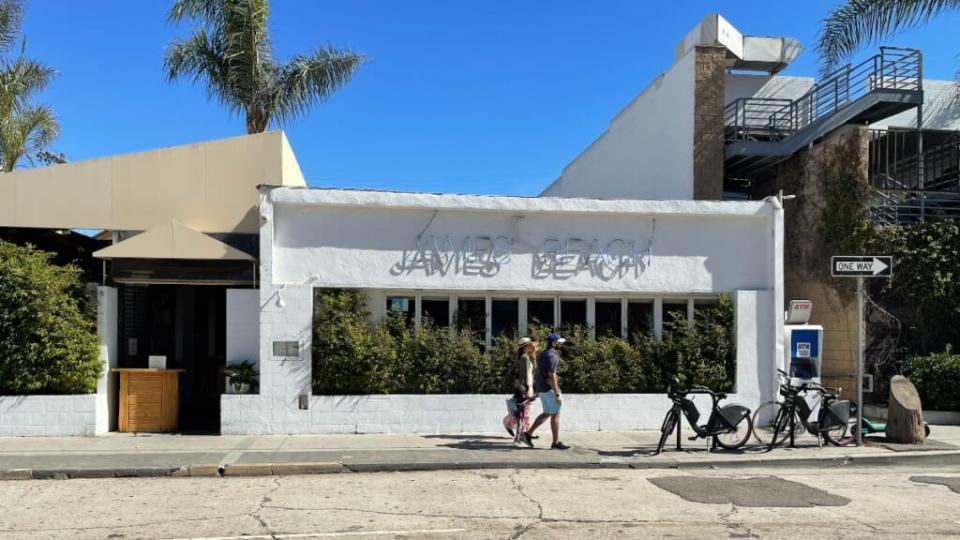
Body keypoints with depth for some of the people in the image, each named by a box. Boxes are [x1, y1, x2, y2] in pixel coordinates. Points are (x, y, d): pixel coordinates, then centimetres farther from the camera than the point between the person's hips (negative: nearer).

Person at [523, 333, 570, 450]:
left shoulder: (542, 354, 14)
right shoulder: (552, 356, -17)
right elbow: (552, 376, -22)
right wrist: (557, 394, -21)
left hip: (542, 388, 9)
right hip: (550, 388, -9)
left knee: (547, 413, 16)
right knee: (555, 415, -1)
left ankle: (528, 434, 13)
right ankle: (556, 443, 5)